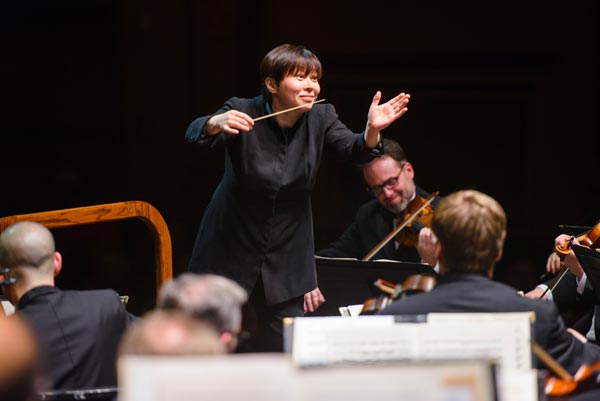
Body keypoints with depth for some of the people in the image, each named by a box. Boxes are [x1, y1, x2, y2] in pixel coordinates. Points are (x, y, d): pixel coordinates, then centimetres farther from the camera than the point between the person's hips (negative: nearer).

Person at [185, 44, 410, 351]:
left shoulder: (320, 118, -4)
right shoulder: (243, 113, -14)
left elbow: (355, 151, -18)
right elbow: (194, 134, -29)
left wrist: (373, 130, -41)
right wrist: (217, 123, -53)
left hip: (287, 262, 3)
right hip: (230, 253, -2)